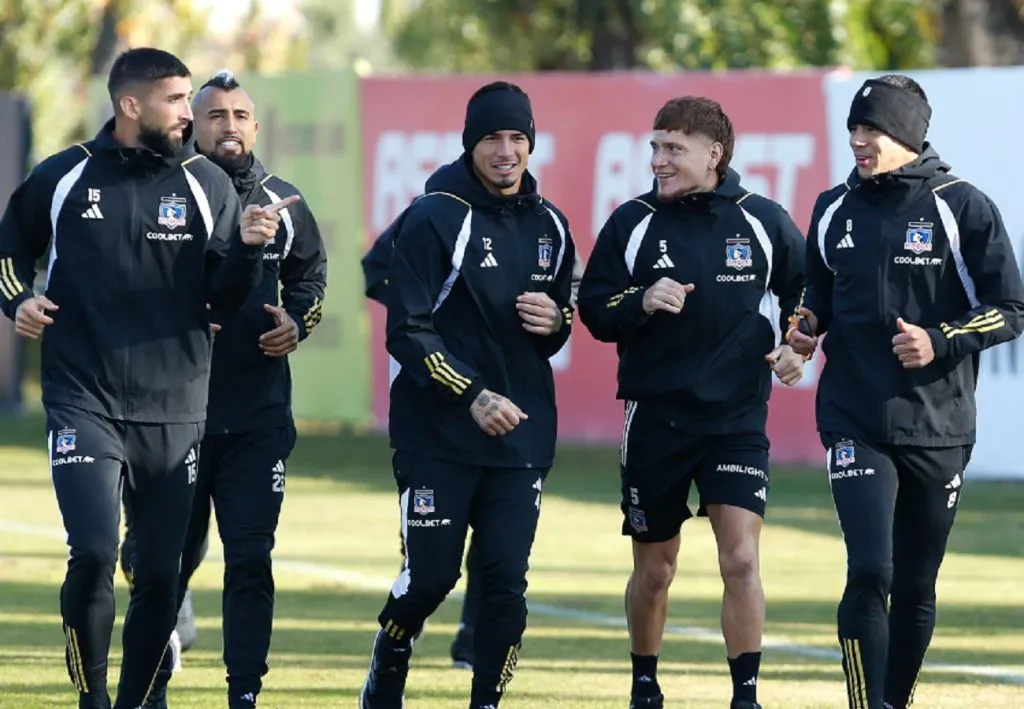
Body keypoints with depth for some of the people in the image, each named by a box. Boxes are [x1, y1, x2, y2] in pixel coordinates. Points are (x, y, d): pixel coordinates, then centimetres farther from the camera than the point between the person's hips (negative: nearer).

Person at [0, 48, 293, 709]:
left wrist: (247, 249, -17)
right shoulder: (63, 177, 1)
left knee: (162, 573, 4)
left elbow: (224, 295, 2)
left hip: (175, 409, 2)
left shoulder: (206, 184, 3)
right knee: (95, 552, -17)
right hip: (83, 401, -2)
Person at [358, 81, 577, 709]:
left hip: (522, 438, 5)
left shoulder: (549, 226, 11)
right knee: (431, 575, -3)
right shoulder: (436, 219, -8)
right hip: (438, 437, -4)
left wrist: (555, 321, -3)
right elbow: (408, 330, -12)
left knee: (507, 580, -3)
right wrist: (473, 396, -20)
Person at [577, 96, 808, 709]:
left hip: (738, 420, -1)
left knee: (742, 560, -13)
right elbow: (593, 309, 0)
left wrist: (798, 345, -1)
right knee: (654, 570, 11)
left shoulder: (763, 221, -1)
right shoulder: (633, 222, -2)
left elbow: (804, 289, 14)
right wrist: (642, 303, -18)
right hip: (655, 418, 1)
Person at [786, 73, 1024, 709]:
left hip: (939, 429, -1)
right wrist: (808, 325, 1)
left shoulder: (962, 208, -4)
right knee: (869, 574, -14)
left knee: (917, 586, 8)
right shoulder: (835, 210, 8)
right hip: (856, 424, 1)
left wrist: (939, 343, -17)